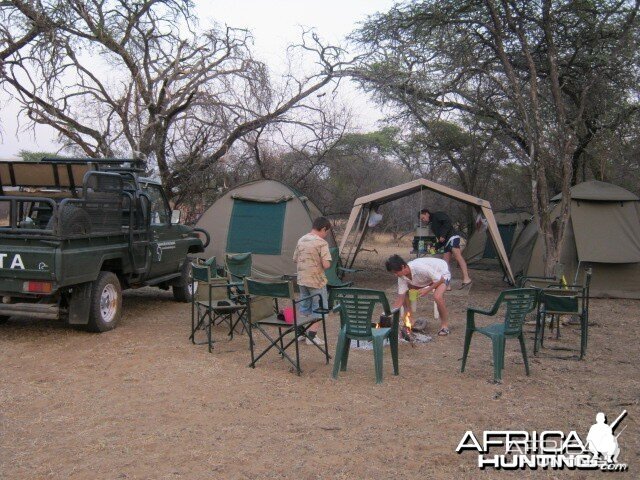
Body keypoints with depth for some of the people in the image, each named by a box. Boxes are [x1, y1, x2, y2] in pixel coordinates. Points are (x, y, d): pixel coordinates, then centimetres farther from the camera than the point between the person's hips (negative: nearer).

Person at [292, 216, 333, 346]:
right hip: (316, 281, -6)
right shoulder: (321, 243, -16)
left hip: (302, 280, 6)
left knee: (304, 307, 20)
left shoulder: (301, 240, 5)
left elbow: (295, 260, 13)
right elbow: (326, 264, -22)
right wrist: (321, 266, -2)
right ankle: (311, 335, 6)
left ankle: (301, 333, 25)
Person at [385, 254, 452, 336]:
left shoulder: (420, 268, -41)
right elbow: (400, 298, -15)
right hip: (428, 276, 7)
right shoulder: (402, 277, -20)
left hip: (442, 273, -7)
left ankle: (445, 325, -10)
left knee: (437, 297, -32)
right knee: (405, 293, -6)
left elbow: (441, 280, -30)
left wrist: (427, 290, -31)